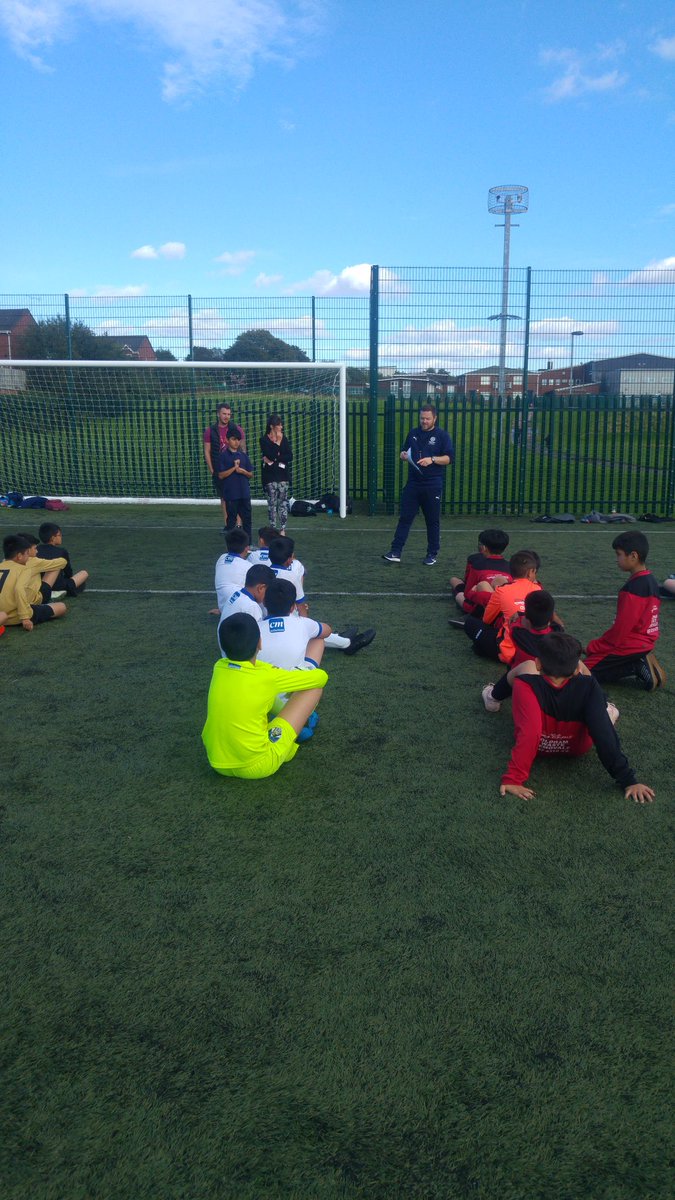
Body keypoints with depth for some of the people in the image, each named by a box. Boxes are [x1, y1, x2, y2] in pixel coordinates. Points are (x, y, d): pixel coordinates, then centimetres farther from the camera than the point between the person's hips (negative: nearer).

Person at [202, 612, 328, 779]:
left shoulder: (219, 666, -2)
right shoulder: (267, 677, -17)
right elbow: (321, 677, -1)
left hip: (218, 764, 6)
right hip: (256, 766, -6)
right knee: (315, 686, 1)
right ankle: (302, 725, 30)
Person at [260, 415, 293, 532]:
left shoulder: (284, 438, 8)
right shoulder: (264, 440, -2)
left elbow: (290, 457, -1)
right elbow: (270, 455, -17)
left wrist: (275, 460, -10)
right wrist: (277, 442, -15)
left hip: (283, 475, 3)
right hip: (270, 475, -3)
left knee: (283, 502, 0)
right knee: (272, 503, 0)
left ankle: (282, 529, 4)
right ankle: (273, 529, 6)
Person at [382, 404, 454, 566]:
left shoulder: (442, 435, -1)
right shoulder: (413, 433, 12)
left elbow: (449, 458, -7)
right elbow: (405, 452, 22)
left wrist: (432, 459, -22)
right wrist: (403, 456, -2)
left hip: (432, 486, -3)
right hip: (412, 484, 3)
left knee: (433, 521, 5)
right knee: (405, 518, 0)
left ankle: (432, 554, 16)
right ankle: (396, 552, -1)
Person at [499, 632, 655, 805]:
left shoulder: (527, 685, -38)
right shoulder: (588, 687, -31)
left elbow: (528, 734, -46)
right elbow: (604, 734, -32)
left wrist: (513, 779, -46)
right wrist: (628, 781, -27)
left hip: (539, 746, -1)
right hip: (577, 749, 1)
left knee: (526, 666, 11)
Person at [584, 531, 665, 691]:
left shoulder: (632, 588, -24)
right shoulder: (650, 581, 5)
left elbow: (620, 629, -21)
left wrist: (593, 647, -8)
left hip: (629, 647, -9)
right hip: (644, 643, 9)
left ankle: (635, 668, -9)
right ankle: (640, 663, 6)